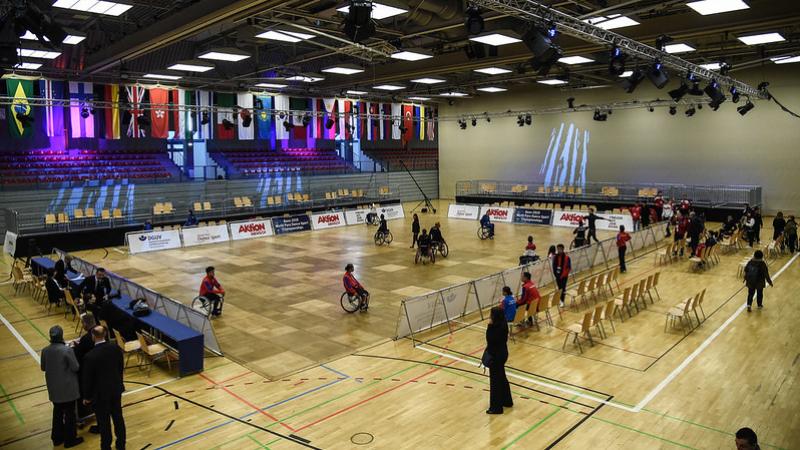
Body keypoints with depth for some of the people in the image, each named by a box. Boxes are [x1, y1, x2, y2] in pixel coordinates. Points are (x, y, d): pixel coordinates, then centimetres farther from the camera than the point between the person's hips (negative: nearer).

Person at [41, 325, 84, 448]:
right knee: (69, 412, 8)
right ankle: (70, 439, 18)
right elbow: (75, 367, -18)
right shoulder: (67, 350, -24)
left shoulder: (45, 351, -7)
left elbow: (43, 368, 6)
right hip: (67, 387, -5)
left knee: (57, 411, 21)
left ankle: (57, 438, 33)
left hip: (54, 387, 5)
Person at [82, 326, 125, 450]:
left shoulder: (90, 356, -24)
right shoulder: (116, 348, -10)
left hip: (100, 393, -5)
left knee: (103, 422, 12)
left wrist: (87, 397, 0)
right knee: (118, 417, 18)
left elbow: (87, 378, -14)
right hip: (116, 389, 5)